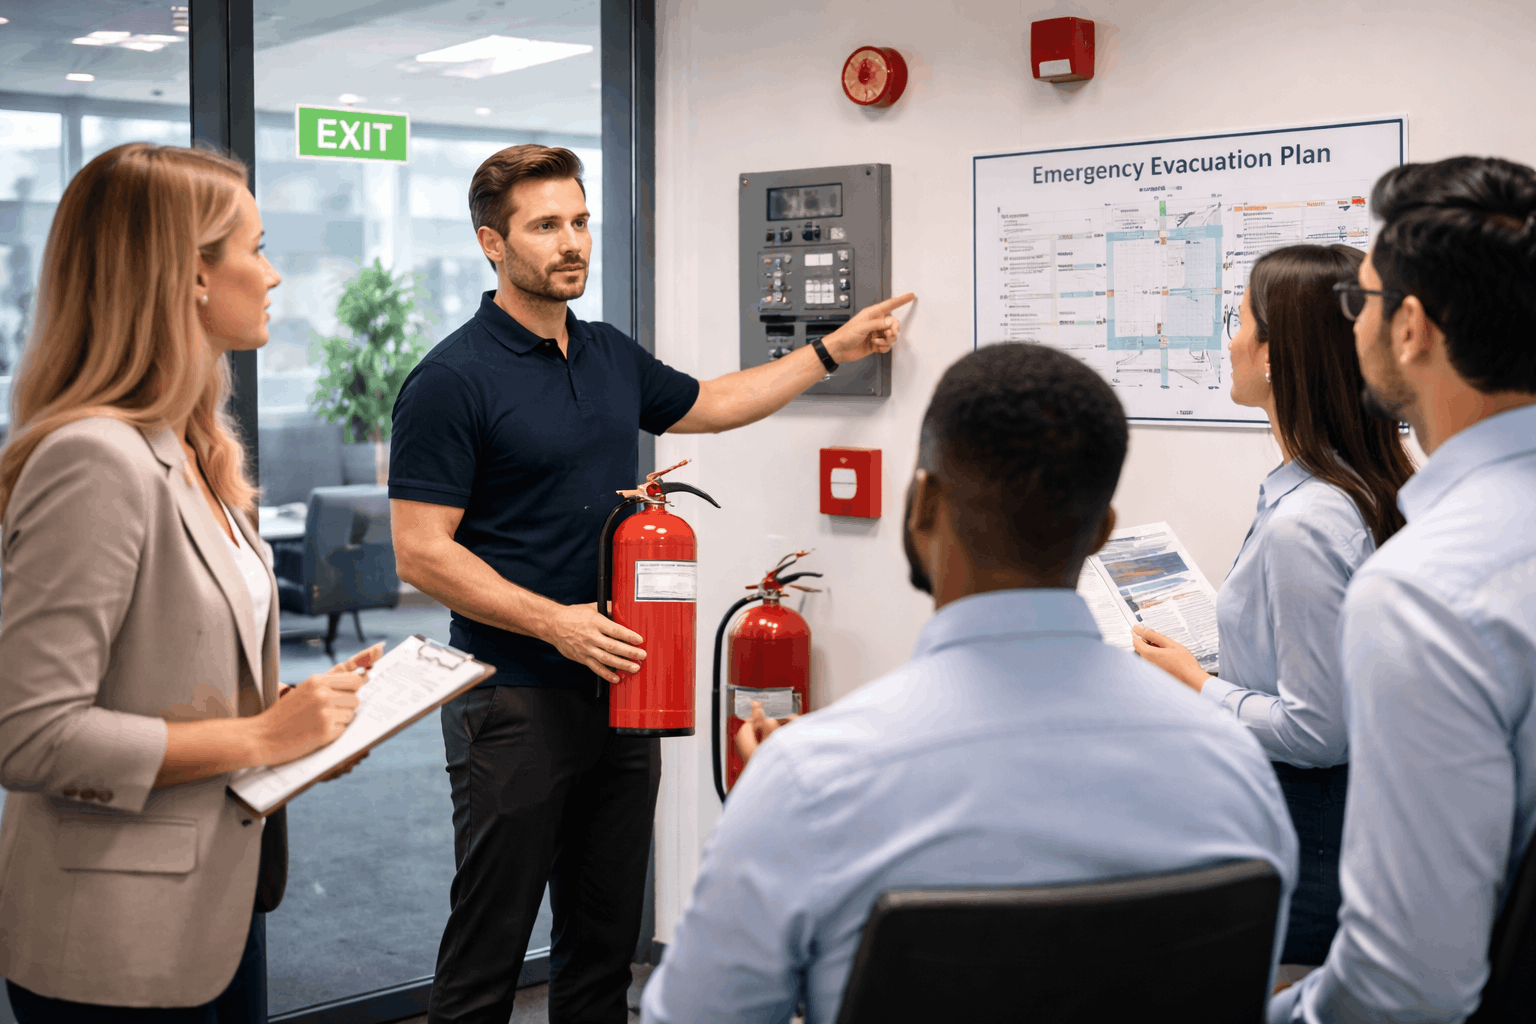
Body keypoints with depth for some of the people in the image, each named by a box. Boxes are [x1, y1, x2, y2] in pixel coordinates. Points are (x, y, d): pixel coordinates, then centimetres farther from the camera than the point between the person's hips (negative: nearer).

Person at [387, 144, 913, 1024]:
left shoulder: (613, 357, 11)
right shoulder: (453, 380, -11)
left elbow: (706, 404, 29)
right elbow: (421, 553, -14)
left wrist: (834, 350, 28)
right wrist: (556, 623, -20)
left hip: (621, 686, 7)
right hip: (517, 700, -7)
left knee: (607, 937, 14)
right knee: (489, 949, 0)